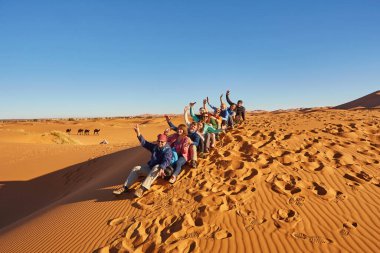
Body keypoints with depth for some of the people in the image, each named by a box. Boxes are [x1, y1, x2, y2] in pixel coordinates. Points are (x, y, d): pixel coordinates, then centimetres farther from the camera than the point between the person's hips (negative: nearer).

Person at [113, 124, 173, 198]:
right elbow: (145, 143, 5)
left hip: (158, 168, -7)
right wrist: (138, 134, -7)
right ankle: (125, 187, -14)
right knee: (136, 169, -6)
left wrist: (161, 168, -48)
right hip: (150, 167, 7)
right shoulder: (155, 147, 10)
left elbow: (167, 160, -28)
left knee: (156, 167, -40)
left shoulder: (168, 150, -11)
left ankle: (142, 189, -50)